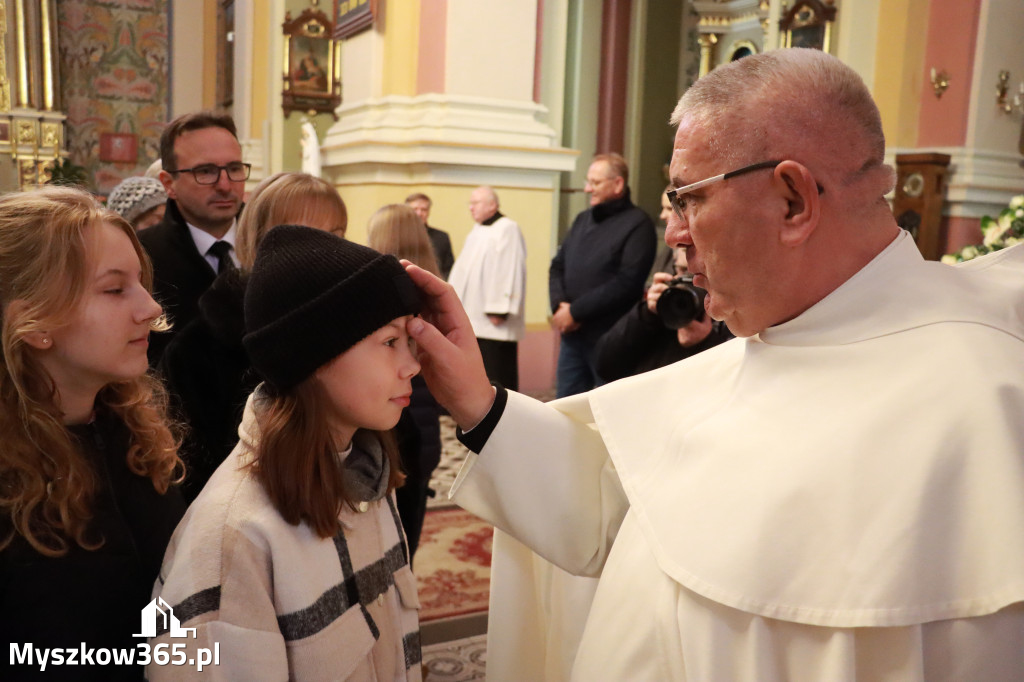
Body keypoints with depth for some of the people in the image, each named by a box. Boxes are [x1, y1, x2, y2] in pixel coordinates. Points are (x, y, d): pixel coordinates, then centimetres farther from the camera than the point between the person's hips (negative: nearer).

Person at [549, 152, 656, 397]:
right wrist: (559, 305, -5)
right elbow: (557, 266, 15)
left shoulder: (637, 224, -9)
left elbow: (627, 283, -18)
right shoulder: (583, 220, 15)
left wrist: (575, 312, -15)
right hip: (572, 335, 7)